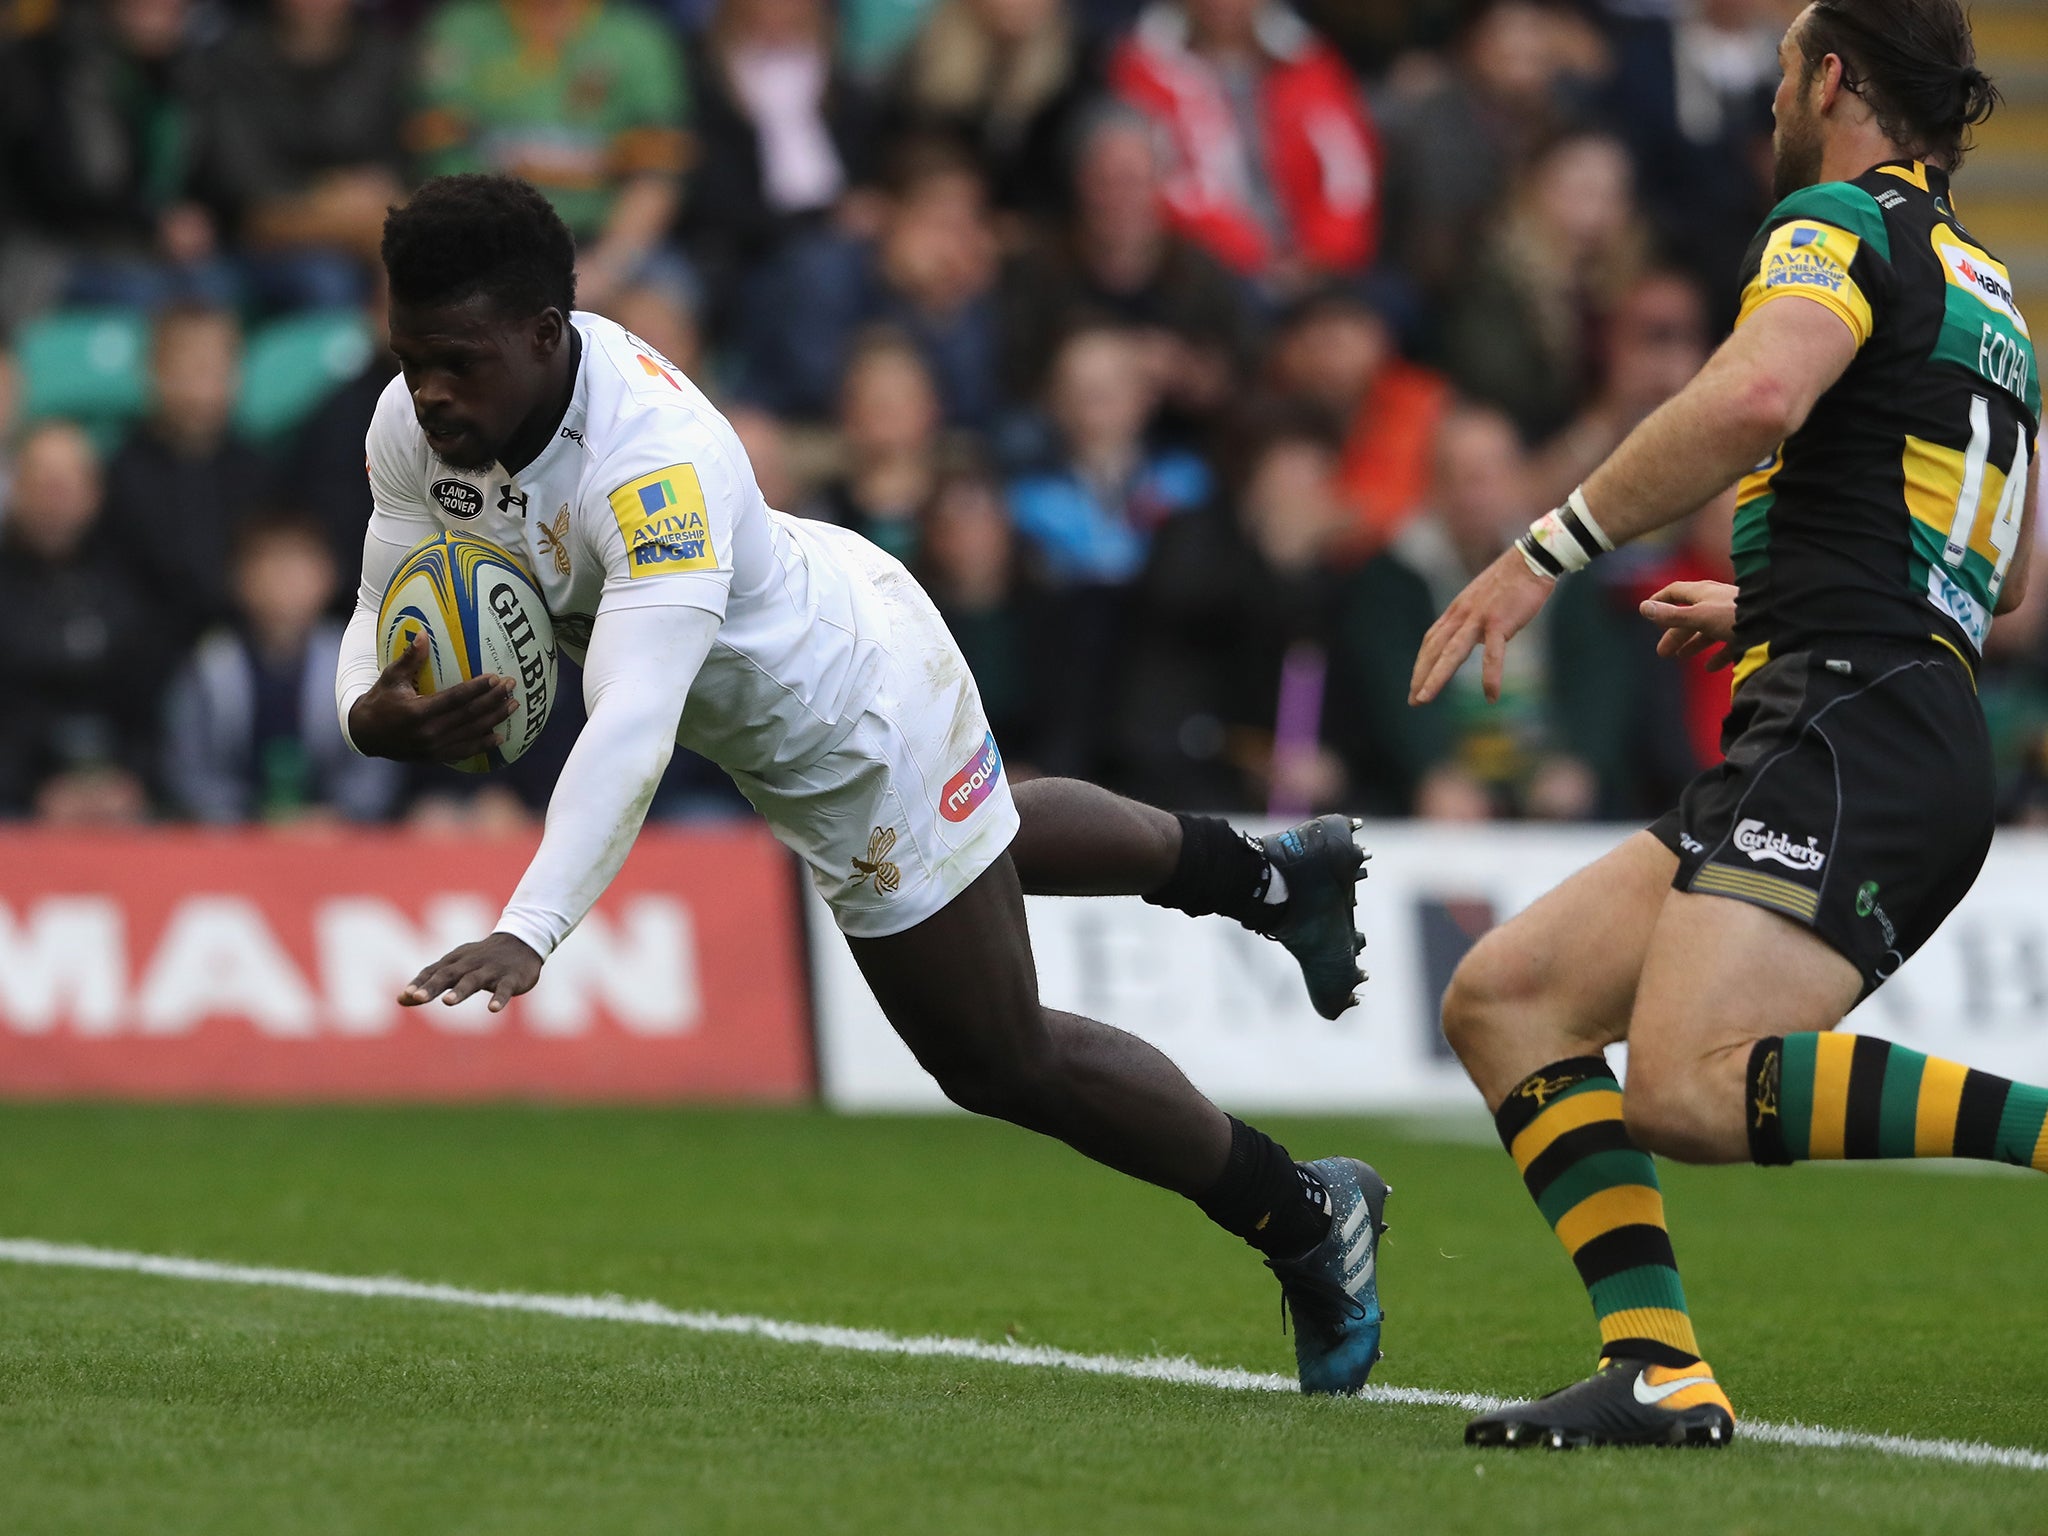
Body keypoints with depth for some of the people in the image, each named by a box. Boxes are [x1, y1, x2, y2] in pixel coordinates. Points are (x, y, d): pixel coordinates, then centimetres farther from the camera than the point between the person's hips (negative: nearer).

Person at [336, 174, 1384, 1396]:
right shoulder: (419, 426, -21)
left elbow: (633, 724, -54)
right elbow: (390, 607, -11)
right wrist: (374, 715, -36)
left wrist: (529, 934, -65)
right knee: (992, 840, 36)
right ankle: (1268, 872, 61)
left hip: (860, 717, -8)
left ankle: (1304, 1216, 27)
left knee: (1002, 1061, 6)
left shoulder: (657, 465, -45)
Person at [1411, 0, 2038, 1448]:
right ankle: (1660, 1369, -6)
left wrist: (1546, 551, -16)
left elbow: (1757, 396, -23)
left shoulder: (1842, 224, -1)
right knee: (1502, 997, 7)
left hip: (1852, 733, -10)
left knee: (1695, 1086, -28)